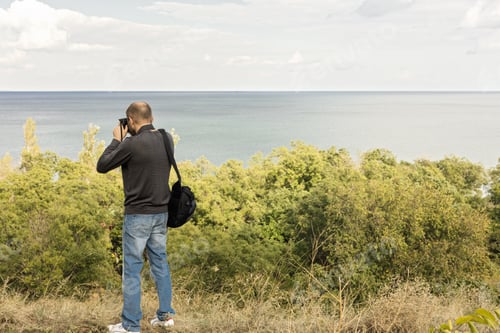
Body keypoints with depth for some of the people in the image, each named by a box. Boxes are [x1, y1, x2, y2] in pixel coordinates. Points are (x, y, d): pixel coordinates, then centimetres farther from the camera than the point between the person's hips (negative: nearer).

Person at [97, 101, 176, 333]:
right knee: (160, 262, 17)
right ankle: (165, 314, 23)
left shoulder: (131, 144, -18)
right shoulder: (167, 140, 2)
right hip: (162, 212, 6)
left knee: (132, 268, 2)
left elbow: (102, 166, -7)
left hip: (138, 214, -6)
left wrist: (116, 140, 2)